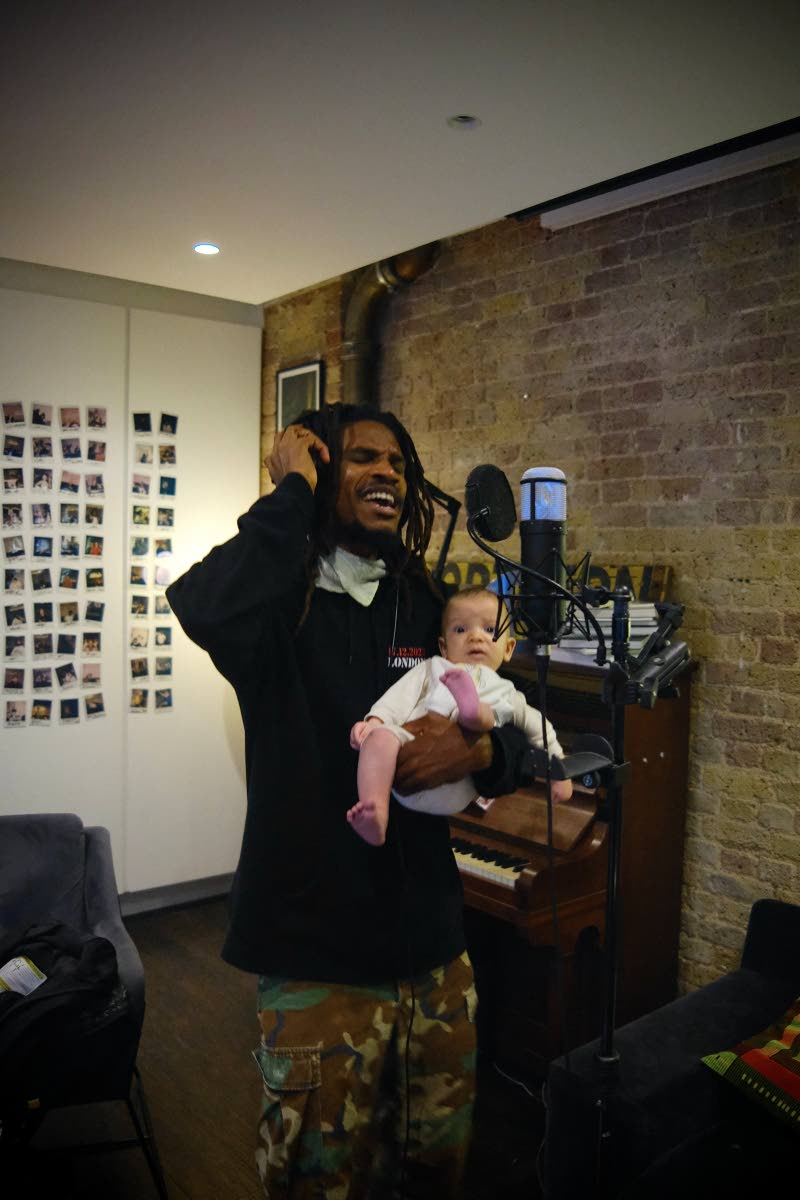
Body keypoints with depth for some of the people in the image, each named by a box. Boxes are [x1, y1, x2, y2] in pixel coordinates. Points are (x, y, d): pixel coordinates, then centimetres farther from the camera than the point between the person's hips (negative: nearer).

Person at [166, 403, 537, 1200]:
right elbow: (205, 609, -36)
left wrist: (477, 751, -15)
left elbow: (516, 739, 9)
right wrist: (294, 492, -22)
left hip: (433, 949, 5)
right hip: (317, 958, -5)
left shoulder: (426, 609, 5)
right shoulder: (283, 605, -10)